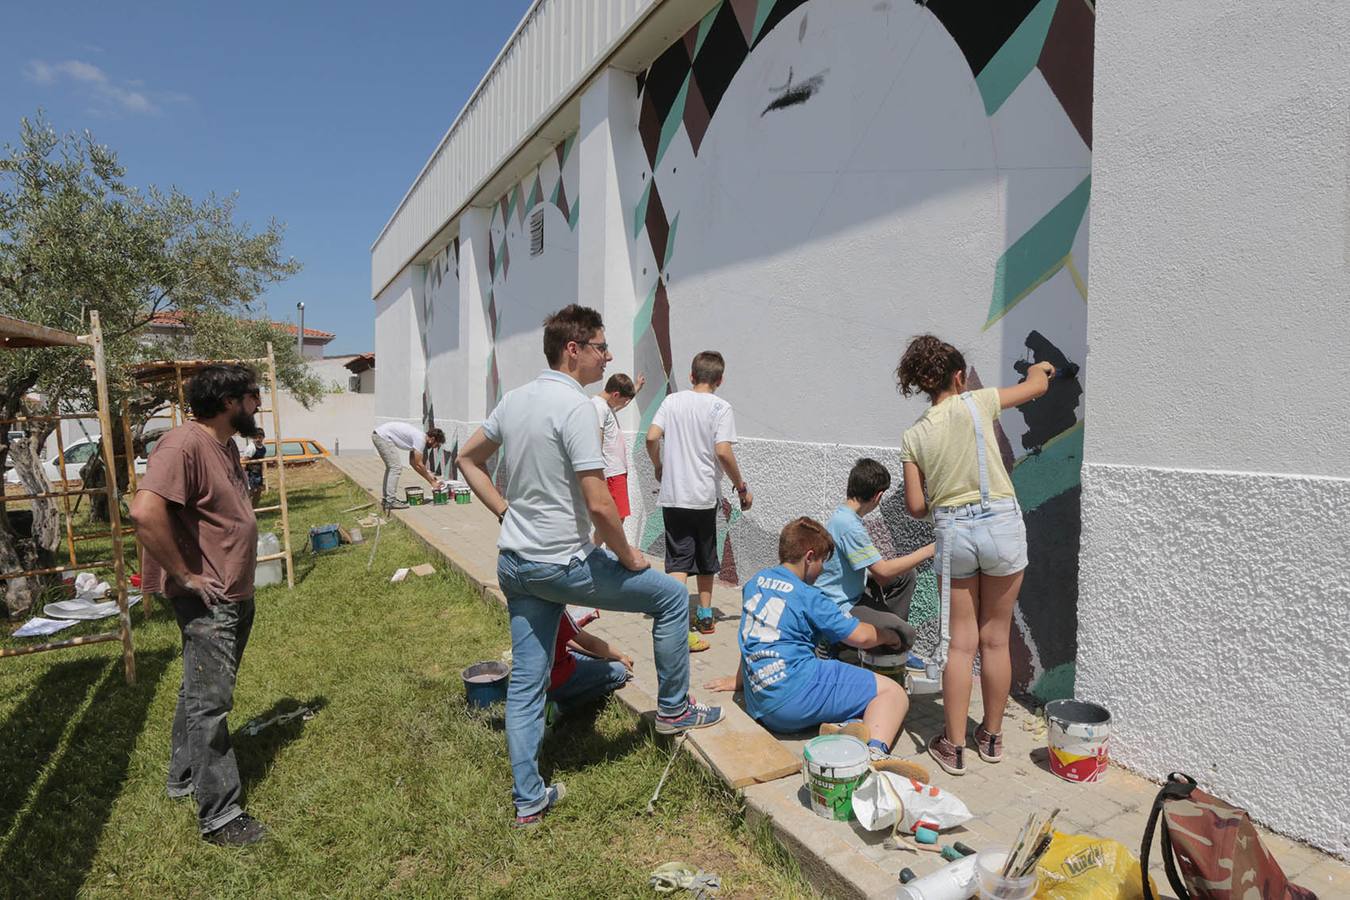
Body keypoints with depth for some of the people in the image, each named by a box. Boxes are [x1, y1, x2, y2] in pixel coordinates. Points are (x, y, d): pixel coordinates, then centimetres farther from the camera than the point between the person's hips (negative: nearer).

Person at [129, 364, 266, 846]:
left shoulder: (225, 444, 9)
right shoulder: (183, 445, -22)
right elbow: (145, 513, -33)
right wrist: (185, 575, -24)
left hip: (236, 596, 10)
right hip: (207, 602, -10)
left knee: (201, 692, 23)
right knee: (210, 701, -1)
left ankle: (185, 775, 40)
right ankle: (219, 816, 10)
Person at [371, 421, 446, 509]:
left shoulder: (418, 436, 13)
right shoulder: (420, 439, -16)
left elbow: (413, 462, 19)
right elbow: (418, 465, -16)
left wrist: (430, 475, 17)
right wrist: (432, 482, -9)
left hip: (377, 434, 11)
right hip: (382, 436, -11)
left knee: (391, 467, 21)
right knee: (396, 467, -11)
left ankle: (387, 498, 26)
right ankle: (390, 501, -9)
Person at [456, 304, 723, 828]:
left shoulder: (514, 400, 7)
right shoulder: (575, 407, -19)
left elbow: (467, 459, 19)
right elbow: (599, 504, -24)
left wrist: (506, 513, 15)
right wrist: (629, 558, -8)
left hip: (514, 564, 9)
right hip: (563, 565, -8)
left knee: (526, 682, 15)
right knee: (671, 596, 9)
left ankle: (528, 800, 26)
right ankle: (673, 708, 24)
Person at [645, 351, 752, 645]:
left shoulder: (672, 400, 2)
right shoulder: (720, 407, -7)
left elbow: (651, 437, -5)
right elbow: (723, 452, -16)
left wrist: (659, 467, 14)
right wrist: (742, 488, -4)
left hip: (672, 496, 1)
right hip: (704, 496, -1)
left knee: (678, 562, 1)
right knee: (705, 559, 17)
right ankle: (705, 617, 31)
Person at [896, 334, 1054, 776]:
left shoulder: (914, 436, 1)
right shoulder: (976, 403, -5)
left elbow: (916, 507, -1)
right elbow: (1036, 386, 10)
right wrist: (1040, 367, 33)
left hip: (952, 532, 1)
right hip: (1001, 525, -1)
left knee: (960, 642, 10)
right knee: (996, 639, 13)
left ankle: (954, 745, 16)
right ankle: (992, 736, 28)